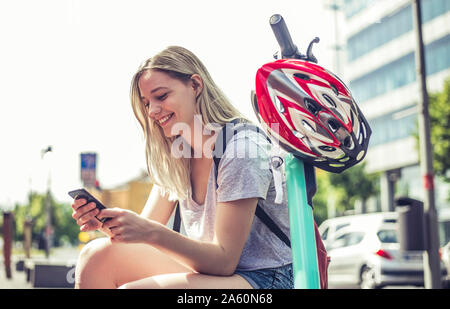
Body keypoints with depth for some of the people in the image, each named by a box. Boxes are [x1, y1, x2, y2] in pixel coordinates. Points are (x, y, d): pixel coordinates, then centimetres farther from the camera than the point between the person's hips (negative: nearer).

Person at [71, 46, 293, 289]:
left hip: (264, 278, -7)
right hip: (209, 268, 7)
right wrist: (103, 219, -17)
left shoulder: (242, 148, -19)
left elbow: (223, 261, -21)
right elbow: (146, 229, 3)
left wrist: (151, 233, -32)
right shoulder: (175, 155, 5)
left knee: (132, 290, -29)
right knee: (97, 254, -8)